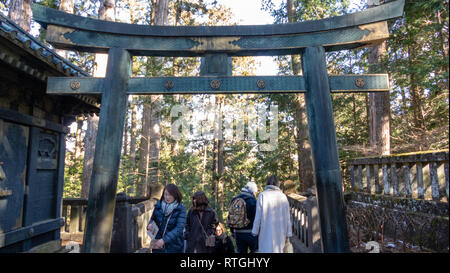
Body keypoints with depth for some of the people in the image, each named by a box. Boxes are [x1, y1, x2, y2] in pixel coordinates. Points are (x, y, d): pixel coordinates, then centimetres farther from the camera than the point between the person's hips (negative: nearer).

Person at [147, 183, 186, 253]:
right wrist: (150, 225, -8)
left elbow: (179, 228, -16)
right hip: (157, 246, 3)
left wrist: (164, 240, -25)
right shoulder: (158, 206, 1)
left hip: (174, 247, -2)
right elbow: (152, 219, 15)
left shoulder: (181, 209, -9)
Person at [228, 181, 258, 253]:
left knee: (241, 251, 13)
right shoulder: (252, 200, -11)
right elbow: (256, 218, -14)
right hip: (250, 233, -6)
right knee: (255, 250, 9)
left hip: (238, 233, 6)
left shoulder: (234, 200, 10)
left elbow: (230, 218, 15)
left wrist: (232, 232, 22)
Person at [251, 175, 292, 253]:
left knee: (266, 250, 2)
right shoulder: (283, 196, 3)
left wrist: (255, 232, 2)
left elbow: (258, 216, -6)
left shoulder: (262, 195, -5)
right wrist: (288, 233, 11)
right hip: (280, 231, 3)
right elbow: (287, 217, 4)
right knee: (278, 250, 15)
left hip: (266, 231, -3)